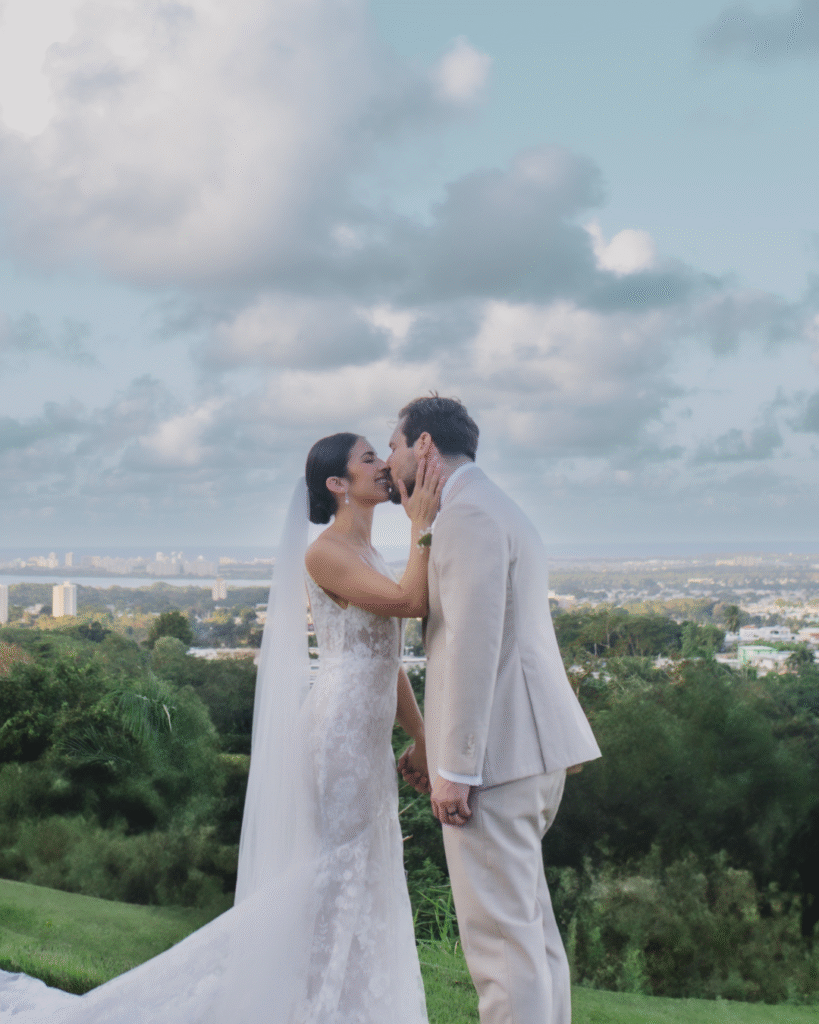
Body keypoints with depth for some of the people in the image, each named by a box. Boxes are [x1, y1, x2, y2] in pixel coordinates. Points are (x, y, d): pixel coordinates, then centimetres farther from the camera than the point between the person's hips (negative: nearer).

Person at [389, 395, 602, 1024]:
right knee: (530, 921, 16)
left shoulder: (468, 513, -11)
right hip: (532, 748, 11)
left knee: (500, 930, -8)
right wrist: (433, 746, 25)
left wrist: (455, 768, -20)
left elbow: (475, 643, -20)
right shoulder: (501, 511, 22)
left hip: (497, 749, -11)